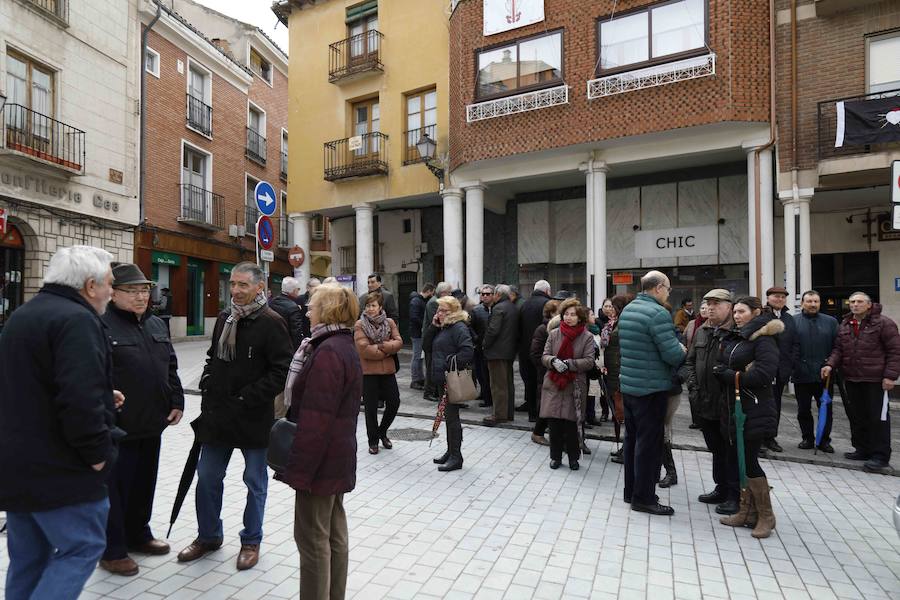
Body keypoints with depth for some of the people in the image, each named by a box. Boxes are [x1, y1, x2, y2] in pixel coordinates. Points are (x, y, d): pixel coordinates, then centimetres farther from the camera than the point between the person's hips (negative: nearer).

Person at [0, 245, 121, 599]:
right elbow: (79, 399, -29)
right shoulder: (77, 320, -19)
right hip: (58, 469, -10)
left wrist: (100, 396, 14)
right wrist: (97, 454, -16)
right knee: (83, 548, 3)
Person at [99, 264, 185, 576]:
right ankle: (112, 550, 23)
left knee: (144, 483, 19)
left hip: (151, 424, 7)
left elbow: (170, 368, 15)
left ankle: (138, 534, 37)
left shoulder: (157, 324, 11)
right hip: (117, 427, -7)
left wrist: (176, 402, 9)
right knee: (116, 487, 7)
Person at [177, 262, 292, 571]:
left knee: (255, 482, 12)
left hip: (254, 418, -6)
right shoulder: (224, 318, 8)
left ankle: (251, 541, 31)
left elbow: (282, 370, -18)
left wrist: (248, 398, -19)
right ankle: (208, 536, 38)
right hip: (218, 415, 6)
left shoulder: (271, 323, -14)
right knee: (207, 478, 16)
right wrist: (207, 384, 4)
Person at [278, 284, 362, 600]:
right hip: (337, 456, 10)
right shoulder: (345, 346, 11)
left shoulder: (328, 352, -21)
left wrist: (299, 468, -20)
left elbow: (316, 418, -24)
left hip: (320, 458, -10)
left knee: (313, 538, 4)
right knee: (334, 532, 18)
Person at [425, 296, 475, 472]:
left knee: (452, 416, -2)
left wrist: (450, 365, -21)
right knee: (448, 416, 16)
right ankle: (450, 451, 28)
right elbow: (428, 345, 10)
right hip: (442, 378, 9)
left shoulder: (459, 327, -14)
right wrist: (433, 326, -1)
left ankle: (456, 457, 8)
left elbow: (468, 351, -25)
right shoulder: (442, 328, 15)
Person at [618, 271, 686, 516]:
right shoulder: (658, 313, -18)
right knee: (649, 441, 2)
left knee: (632, 438, 16)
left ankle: (631, 491, 28)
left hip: (628, 384, 8)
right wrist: (681, 351, 1)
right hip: (651, 387, -8)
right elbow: (672, 354, -22)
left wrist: (676, 350, 16)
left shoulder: (627, 310, 9)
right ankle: (643, 498, 12)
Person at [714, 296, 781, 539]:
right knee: (740, 460, 12)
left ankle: (766, 516, 13)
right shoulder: (733, 337, 14)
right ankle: (746, 511, 22)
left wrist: (731, 375, -12)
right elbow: (721, 365, 11)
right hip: (735, 407, 8)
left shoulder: (763, 339, -10)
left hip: (755, 411, -8)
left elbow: (763, 375, -21)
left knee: (749, 460, -3)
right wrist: (740, 373, -8)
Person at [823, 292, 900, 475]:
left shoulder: (884, 323, -6)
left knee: (878, 418, -1)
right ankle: (863, 450, 25)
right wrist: (830, 364, -6)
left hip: (875, 380, -6)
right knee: (857, 417, 12)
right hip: (851, 379, 6)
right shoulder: (845, 325, 11)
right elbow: (838, 349, 12)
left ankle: (880, 457, 5)